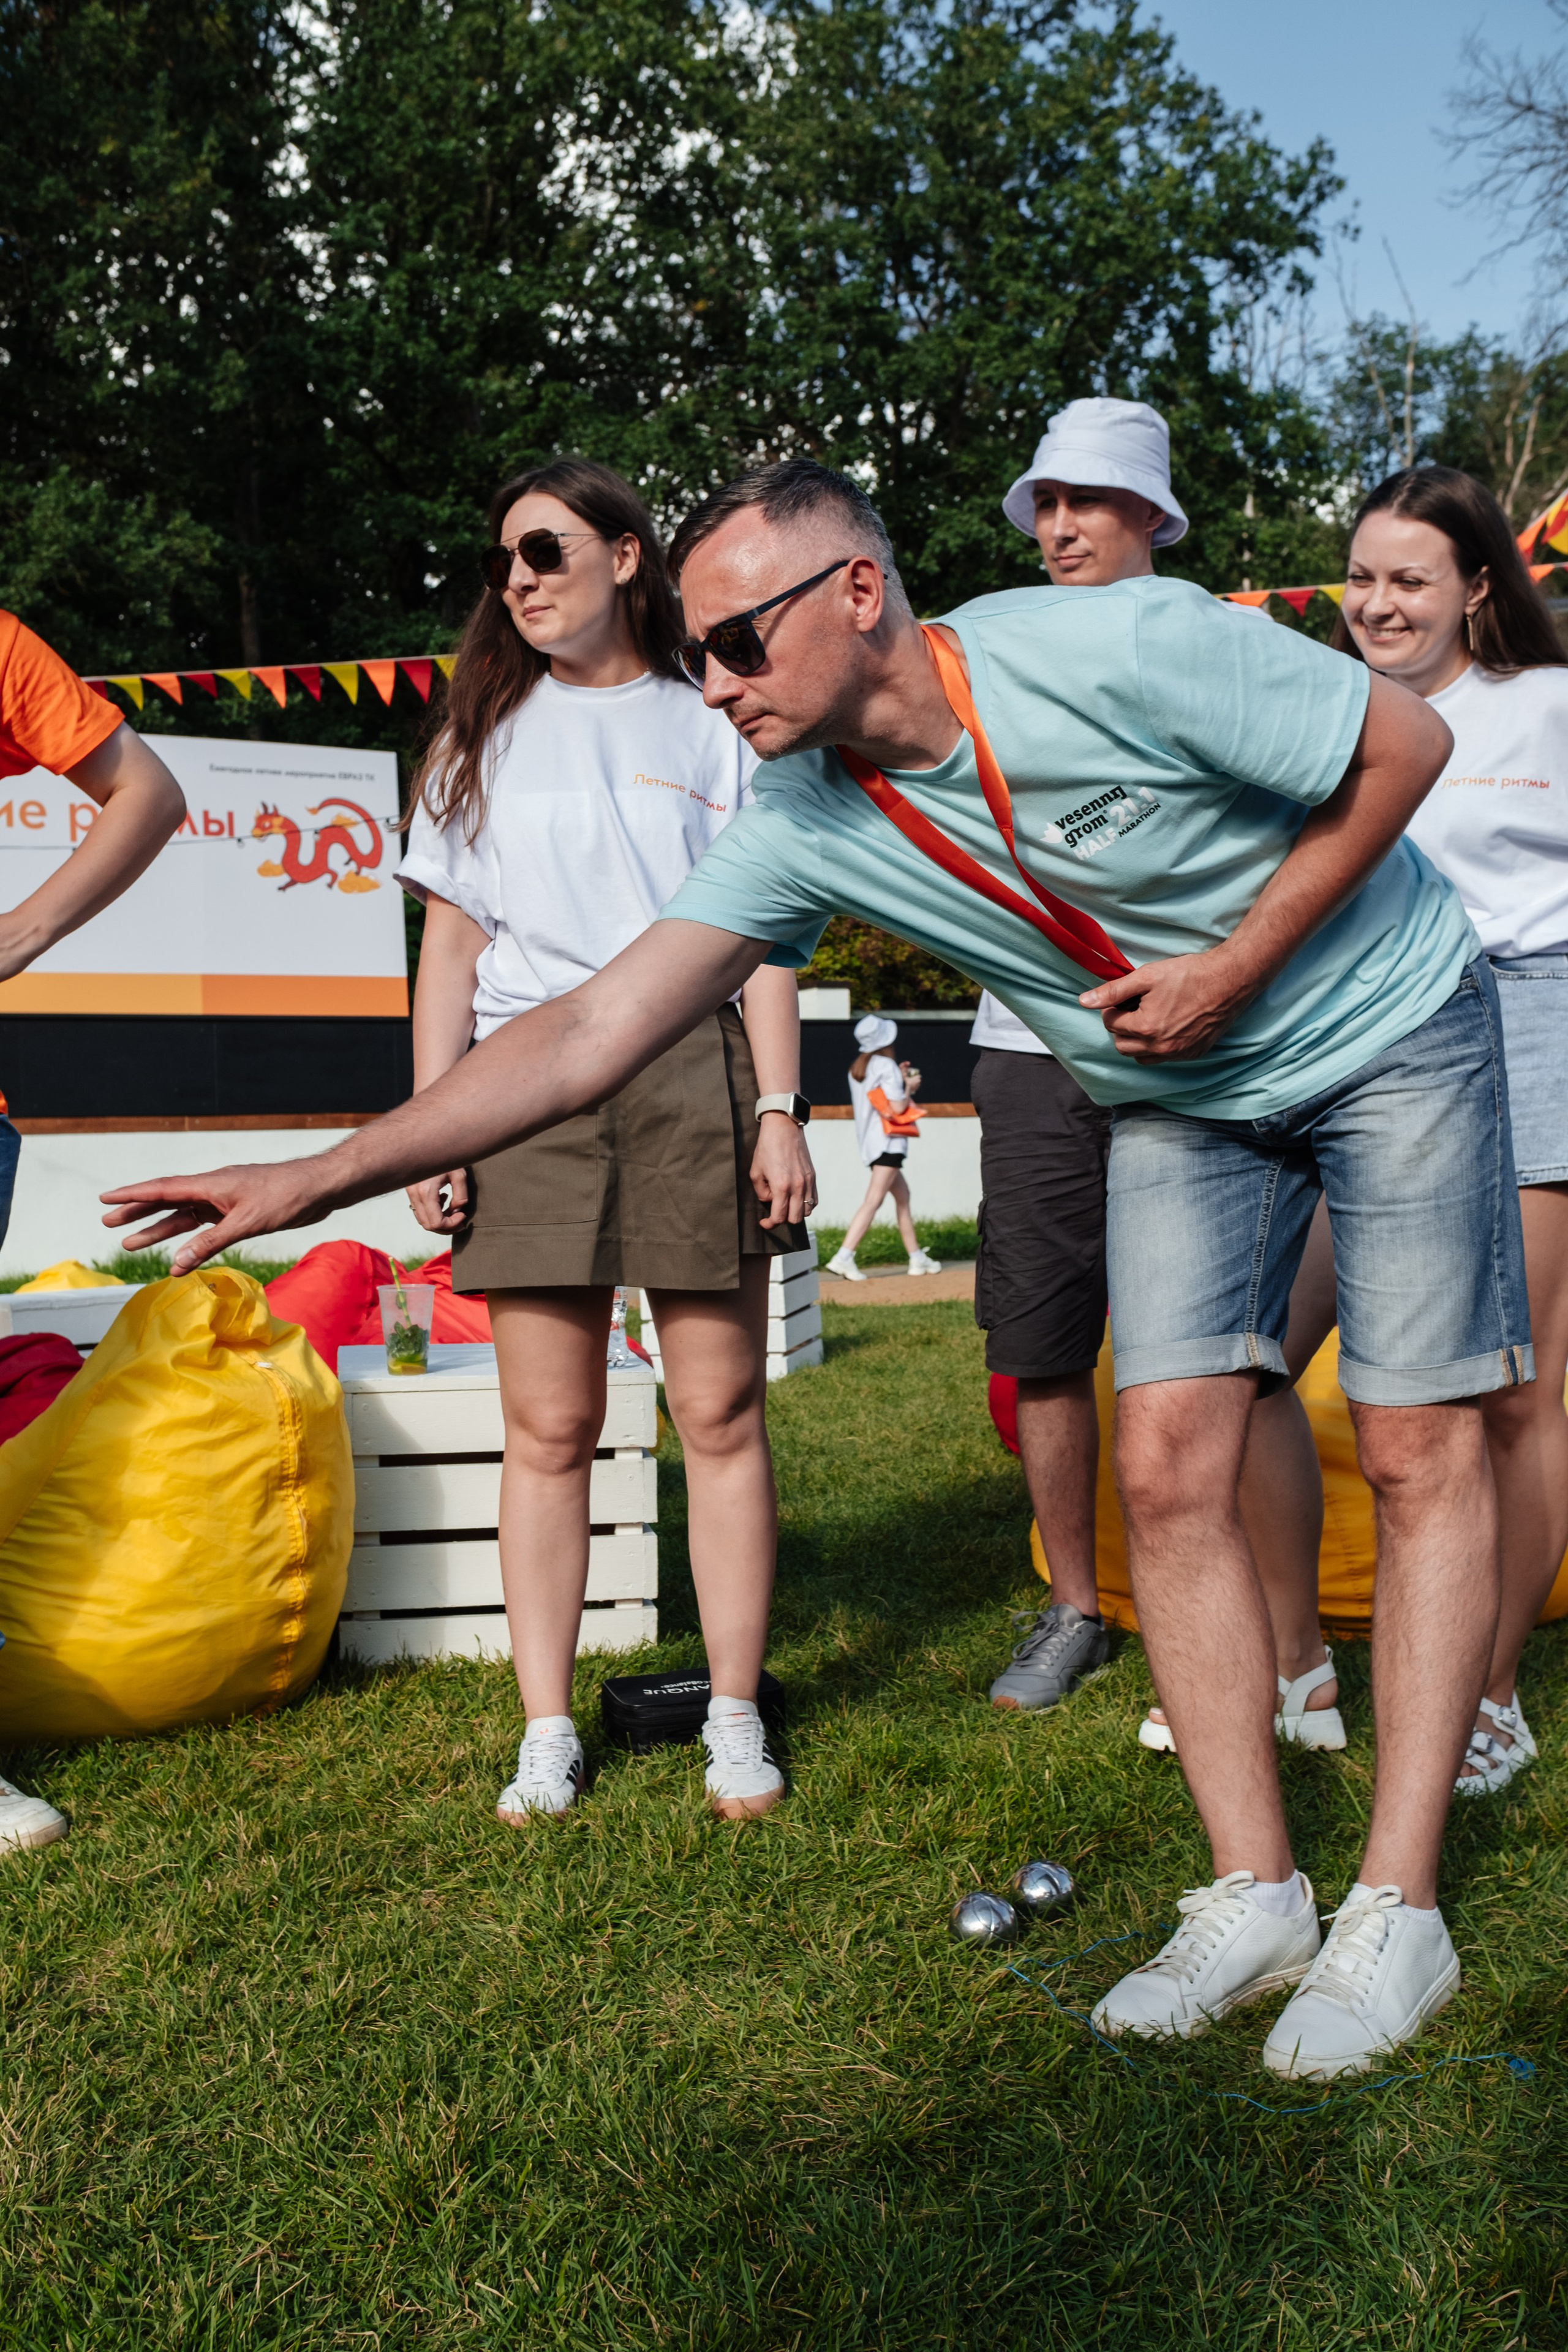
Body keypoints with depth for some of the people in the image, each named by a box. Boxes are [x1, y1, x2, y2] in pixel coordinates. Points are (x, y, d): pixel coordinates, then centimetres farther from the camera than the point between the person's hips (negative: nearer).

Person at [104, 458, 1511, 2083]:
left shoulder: (1124, 649, -30)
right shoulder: (806, 823, -16)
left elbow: (1407, 741, -16)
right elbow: (596, 1031, -20)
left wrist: (1235, 967, -20)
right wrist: (319, 1177, -26)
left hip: (1388, 1023, -4)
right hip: (1181, 1102, 4)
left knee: (1419, 1453, -5)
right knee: (1166, 1464, -6)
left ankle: (1397, 1912, 4)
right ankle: (1253, 1895, 6)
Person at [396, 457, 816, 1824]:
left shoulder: (712, 728, 13)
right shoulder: (488, 735, 18)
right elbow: (452, 947, 13)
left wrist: (779, 1112, -3)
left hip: (694, 1075, -1)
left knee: (721, 1409, -1)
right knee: (548, 1426, 0)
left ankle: (736, 1720, 9)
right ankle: (547, 1733, 9)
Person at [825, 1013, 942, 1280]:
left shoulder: (857, 1068, 12)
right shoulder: (887, 1066, -12)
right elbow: (897, 1108, -15)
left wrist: (900, 1080, 18)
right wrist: (909, 1087, 1)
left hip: (869, 1140, 9)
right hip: (888, 1141, -9)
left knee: (902, 1194, 18)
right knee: (874, 1200, -14)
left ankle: (917, 1258, 21)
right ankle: (843, 1257, -25)